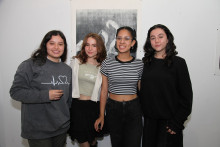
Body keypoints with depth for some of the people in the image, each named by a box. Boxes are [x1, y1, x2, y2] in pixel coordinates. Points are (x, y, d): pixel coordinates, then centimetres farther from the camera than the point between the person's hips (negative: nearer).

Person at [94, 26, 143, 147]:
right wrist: (101, 115, 2)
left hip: (133, 109, 0)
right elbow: (104, 91, 2)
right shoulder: (107, 63, -2)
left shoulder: (139, 64, -1)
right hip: (113, 109, 0)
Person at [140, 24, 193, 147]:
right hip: (149, 120, 4)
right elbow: (142, 91, 9)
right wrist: (143, 113, 3)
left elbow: (186, 95, -7)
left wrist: (177, 122, -10)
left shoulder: (178, 63, -7)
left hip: (168, 121, -3)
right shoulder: (146, 62, 3)